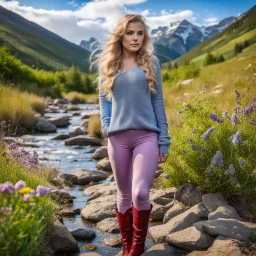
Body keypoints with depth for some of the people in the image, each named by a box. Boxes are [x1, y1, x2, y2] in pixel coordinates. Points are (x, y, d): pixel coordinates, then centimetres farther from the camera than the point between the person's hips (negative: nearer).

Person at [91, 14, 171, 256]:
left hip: (147, 136, -2)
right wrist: (106, 126, -3)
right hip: (117, 137, 2)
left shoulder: (150, 62, 4)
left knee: (140, 193, -16)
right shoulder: (108, 63, 8)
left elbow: (158, 101, 5)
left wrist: (164, 140, 1)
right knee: (124, 195, 9)